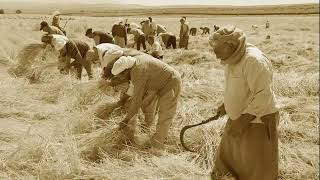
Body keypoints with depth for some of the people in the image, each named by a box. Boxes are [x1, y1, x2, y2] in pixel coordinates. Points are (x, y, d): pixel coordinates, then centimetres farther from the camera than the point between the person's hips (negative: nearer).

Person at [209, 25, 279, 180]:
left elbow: (262, 96, -29)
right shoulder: (235, 58, 2)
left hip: (257, 121, -9)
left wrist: (241, 121, -29)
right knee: (228, 155, 23)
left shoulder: (254, 60, -27)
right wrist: (226, 105, 19)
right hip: (239, 116, 9)